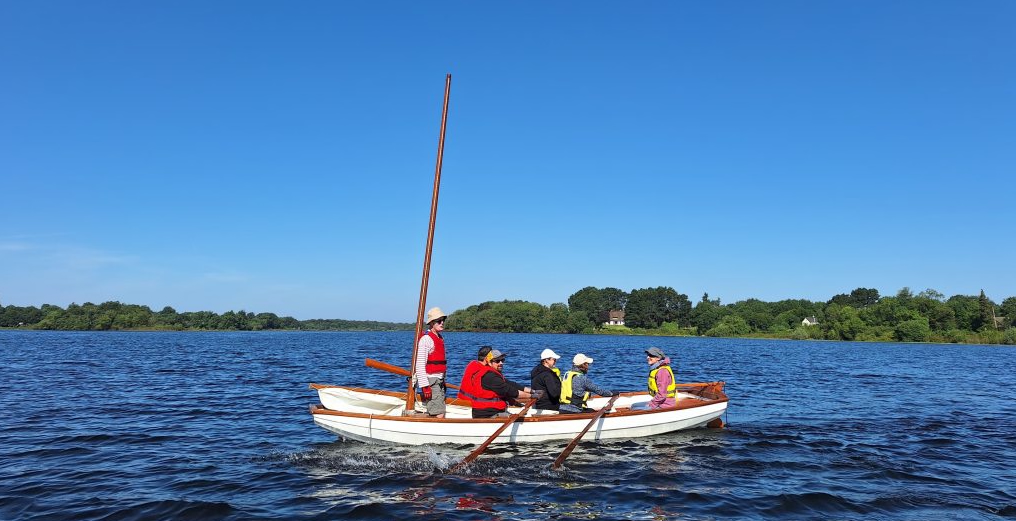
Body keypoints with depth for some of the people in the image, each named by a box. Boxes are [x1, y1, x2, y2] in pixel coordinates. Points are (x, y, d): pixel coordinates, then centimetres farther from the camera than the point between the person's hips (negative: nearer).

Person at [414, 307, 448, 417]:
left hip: (439, 381, 9)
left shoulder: (440, 338, 15)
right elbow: (420, 365, -18)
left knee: (433, 415, 13)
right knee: (439, 415, -13)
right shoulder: (426, 339, -14)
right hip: (431, 382, -9)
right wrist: (425, 386, -22)